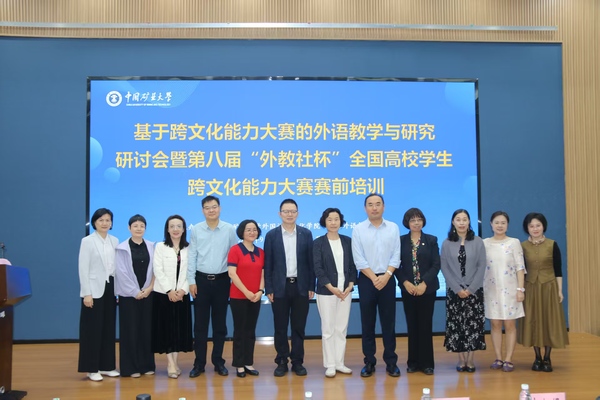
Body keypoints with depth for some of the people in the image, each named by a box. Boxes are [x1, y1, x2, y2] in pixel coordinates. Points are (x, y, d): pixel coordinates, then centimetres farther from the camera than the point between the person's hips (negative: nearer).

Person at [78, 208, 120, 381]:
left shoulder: (115, 241, 9)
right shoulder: (87, 241, -5)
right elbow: (83, 269, -8)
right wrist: (87, 293, -14)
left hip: (111, 288, 5)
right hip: (95, 289, -5)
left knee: (109, 328, 9)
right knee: (93, 329, 1)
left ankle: (106, 366, 19)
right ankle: (92, 369, 10)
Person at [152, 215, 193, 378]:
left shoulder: (189, 248, 7)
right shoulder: (160, 247, 2)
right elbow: (158, 271, -6)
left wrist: (183, 290, -12)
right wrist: (169, 290, -14)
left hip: (182, 294, 2)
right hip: (163, 294, -2)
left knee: (179, 327, 3)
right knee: (166, 327, -2)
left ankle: (175, 362, 12)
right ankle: (170, 364, 2)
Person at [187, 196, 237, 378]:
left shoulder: (229, 229, -1)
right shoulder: (196, 230, 0)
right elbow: (192, 257, 1)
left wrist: (234, 280, 0)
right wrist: (191, 281, -2)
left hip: (222, 280, 0)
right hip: (201, 280, 0)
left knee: (220, 323, 8)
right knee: (200, 323, 4)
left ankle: (218, 361, 19)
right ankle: (199, 363, 13)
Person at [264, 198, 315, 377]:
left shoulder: (306, 234, 3)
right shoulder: (271, 235, 1)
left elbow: (310, 262, 4)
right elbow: (268, 264, 1)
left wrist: (311, 286, 0)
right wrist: (269, 289, -3)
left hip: (301, 286, 1)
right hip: (280, 287, 0)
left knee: (299, 327, 7)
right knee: (280, 327, 5)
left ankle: (297, 361, 17)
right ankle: (282, 362, 16)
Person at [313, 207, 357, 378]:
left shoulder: (347, 241, 7)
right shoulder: (318, 243, -3)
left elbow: (353, 265, 6)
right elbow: (318, 269, -8)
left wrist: (350, 286, -7)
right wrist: (332, 288, -15)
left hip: (345, 291, 3)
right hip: (326, 291, -3)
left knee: (342, 328, 8)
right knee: (328, 329, 2)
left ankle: (340, 363, 18)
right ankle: (330, 365, 10)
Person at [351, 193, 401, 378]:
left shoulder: (393, 228, 2)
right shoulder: (358, 229, -2)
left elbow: (396, 256, 0)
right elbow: (359, 260, -5)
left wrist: (386, 276, -12)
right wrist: (374, 278, -12)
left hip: (388, 279, 1)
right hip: (366, 280, -1)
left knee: (388, 322, 5)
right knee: (367, 323, 5)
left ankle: (391, 362, 14)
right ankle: (369, 362, 13)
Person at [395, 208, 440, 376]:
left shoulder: (431, 240, 4)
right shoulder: (400, 240, 4)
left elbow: (436, 265, -2)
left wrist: (424, 283, -13)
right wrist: (405, 282, -12)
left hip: (427, 289, 0)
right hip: (408, 289, 1)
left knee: (425, 325, 1)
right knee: (412, 325, 5)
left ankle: (426, 362, 8)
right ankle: (413, 362, 13)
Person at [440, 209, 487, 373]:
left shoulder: (478, 242, 1)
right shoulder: (446, 243, 2)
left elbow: (481, 267, -2)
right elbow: (445, 268, -1)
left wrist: (470, 288, -10)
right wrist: (457, 289, -10)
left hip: (474, 290, 0)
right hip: (454, 291, 0)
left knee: (473, 324, 0)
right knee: (456, 324, 1)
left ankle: (470, 359, 8)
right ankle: (461, 359, 9)